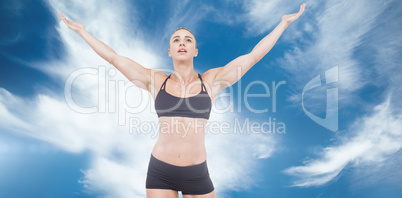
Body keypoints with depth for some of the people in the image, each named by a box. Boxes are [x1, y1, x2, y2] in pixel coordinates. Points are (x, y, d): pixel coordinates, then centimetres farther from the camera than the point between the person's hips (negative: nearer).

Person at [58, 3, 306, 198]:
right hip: (160, 171, 1)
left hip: (197, 174, 0)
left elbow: (253, 56, 0)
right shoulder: (156, 81, 0)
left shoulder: (211, 80, -2)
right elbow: (114, 58, 6)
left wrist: (284, 23, 5)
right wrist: (82, 31, 13)